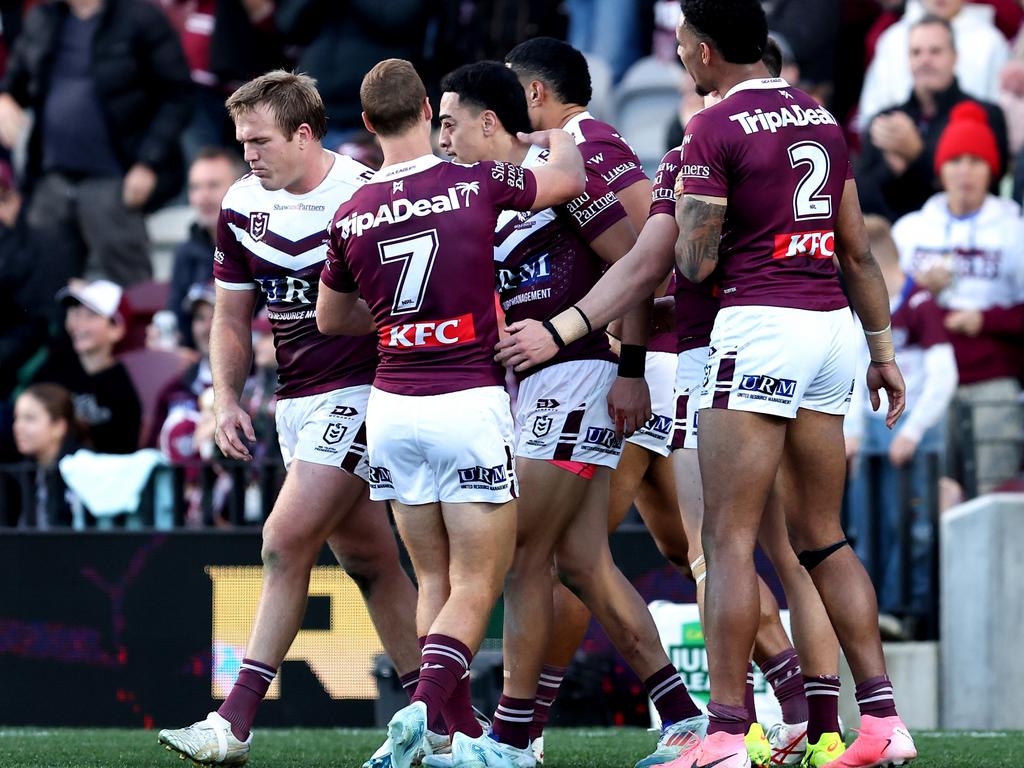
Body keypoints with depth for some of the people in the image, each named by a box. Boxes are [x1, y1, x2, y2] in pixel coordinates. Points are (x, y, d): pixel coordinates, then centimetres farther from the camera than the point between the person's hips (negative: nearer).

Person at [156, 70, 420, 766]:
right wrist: (227, 401, 2)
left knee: (287, 544, -14)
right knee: (366, 558, 9)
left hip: (359, 390, -7)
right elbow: (232, 318, 14)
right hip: (297, 399, 7)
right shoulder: (242, 207, 6)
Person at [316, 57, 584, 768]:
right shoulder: (477, 183, -8)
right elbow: (569, 179, 11)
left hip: (392, 408, 4)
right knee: (475, 585, 0)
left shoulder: (352, 216, 1)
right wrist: (556, 135, 32)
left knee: (435, 581, 14)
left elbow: (330, 317, 18)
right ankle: (424, 707, -21)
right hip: (469, 405, -4)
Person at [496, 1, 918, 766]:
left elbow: (694, 264, -10)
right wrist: (883, 347, 26)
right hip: (832, 325, 8)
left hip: (760, 326, -8)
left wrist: (683, 193, 10)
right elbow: (859, 251, 18)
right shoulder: (820, 117, 14)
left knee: (729, 538, -4)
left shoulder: (714, 130, -9)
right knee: (821, 537, 13)